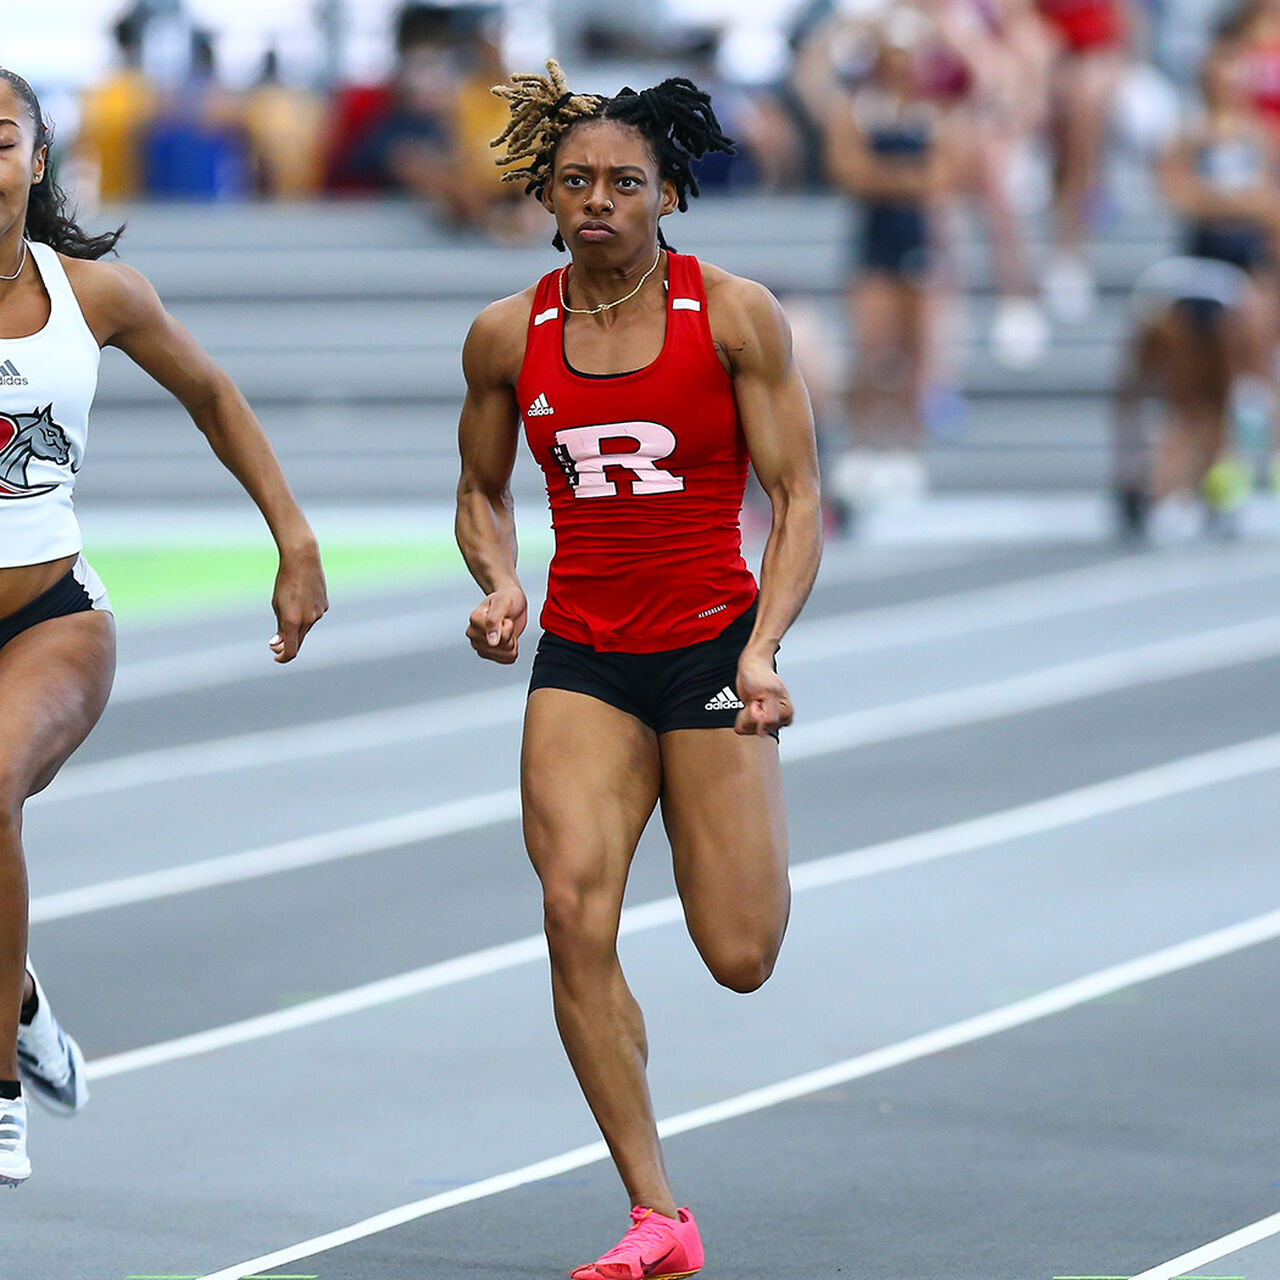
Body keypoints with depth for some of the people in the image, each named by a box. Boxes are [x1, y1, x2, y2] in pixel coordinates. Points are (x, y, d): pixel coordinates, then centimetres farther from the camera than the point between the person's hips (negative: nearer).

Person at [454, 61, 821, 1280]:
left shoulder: (734, 315, -7)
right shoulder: (508, 335, 1)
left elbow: (797, 498, -6)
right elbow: (483, 491, 16)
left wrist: (761, 650, -18)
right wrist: (499, 584, -5)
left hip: (713, 643, -2)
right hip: (582, 660, 2)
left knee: (740, 960, -4)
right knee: (575, 911, -19)